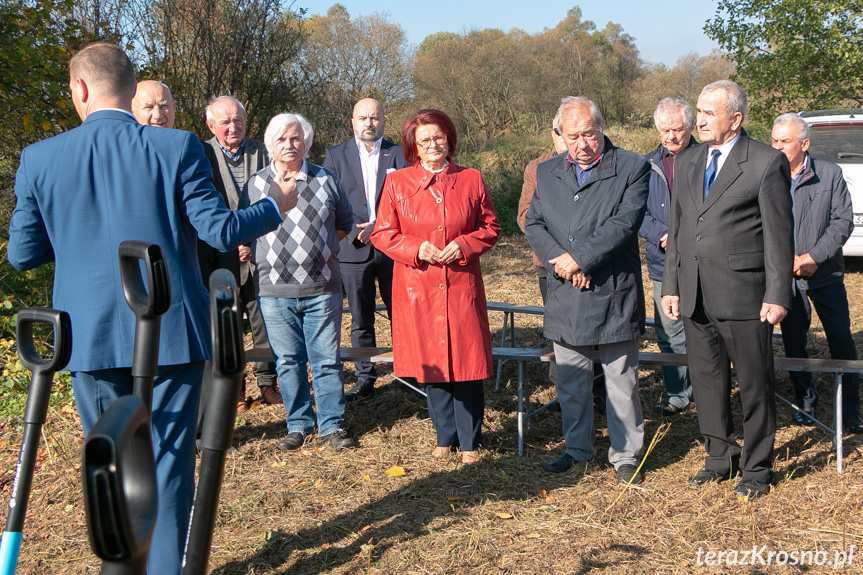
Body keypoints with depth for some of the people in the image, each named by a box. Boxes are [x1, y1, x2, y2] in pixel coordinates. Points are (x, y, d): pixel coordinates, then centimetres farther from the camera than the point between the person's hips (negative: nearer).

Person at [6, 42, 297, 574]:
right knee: (169, 460, 8)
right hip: (170, 331, -2)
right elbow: (220, 231, -9)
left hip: (91, 336, 2)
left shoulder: (39, 159, -2)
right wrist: (275, 207, 9)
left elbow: (22, 254, 4)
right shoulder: (177, 148, -9)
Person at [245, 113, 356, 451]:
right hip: (274, 290, 0)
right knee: (288, 361, 6)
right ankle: (298, 426, 18)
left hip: (322, 288, 0)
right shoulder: (255, 185, 4)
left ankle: (332, 426, 13)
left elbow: (345, 222, 20)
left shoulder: (326, 181, 7)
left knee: (327, 360, 3)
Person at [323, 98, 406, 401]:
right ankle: (365, 378, 15)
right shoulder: (336, 155, 7)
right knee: (360, 319, 6)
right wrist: (356, 232, -11)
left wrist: (378, 226, -15)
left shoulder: (398, 154, 5)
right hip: (353, 248, 0)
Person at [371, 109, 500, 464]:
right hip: (417, 288, 0)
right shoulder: (396, 183, 3)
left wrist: (464, 245, -9)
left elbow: (491, 227, 9)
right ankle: (445, 436, 23)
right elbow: (382, 233, 5)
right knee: (431, 365, 6)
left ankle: (470, 442, 13)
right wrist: (415, 248, -12)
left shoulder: (471, 180, 5)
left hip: (461, 285, 0)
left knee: (466, 365, -1)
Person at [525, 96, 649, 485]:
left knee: (621, 381, 5)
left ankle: (625, 455, 20)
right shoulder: (547, 172, 10)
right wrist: (558, 261, -12)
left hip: (614, 293, -4)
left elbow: (624, 223, -15)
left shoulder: (632, 168, -4)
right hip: (565, 296, 4)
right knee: (570, 379, 14)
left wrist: (578, 258, -17)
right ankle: (577, 449, 30)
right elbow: (533, 223, 5)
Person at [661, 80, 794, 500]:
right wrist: (670, 286, 10)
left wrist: (777, 295, -10)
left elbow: (779, 235, -7)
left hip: (743, 295, -5)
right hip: (694, 296, 6)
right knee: (706, 379, 14)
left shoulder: (767, 163, -6)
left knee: (754, 385, 5)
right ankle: (721, 457, 31)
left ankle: (756, 468, 20)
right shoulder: (686, 162, 12)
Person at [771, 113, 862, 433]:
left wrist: (813, 257, -13)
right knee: (793, 341, 9)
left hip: (825, 274, 0)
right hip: (784, 277, 1)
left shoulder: (830, 174, -2)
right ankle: (806, 402, 27)